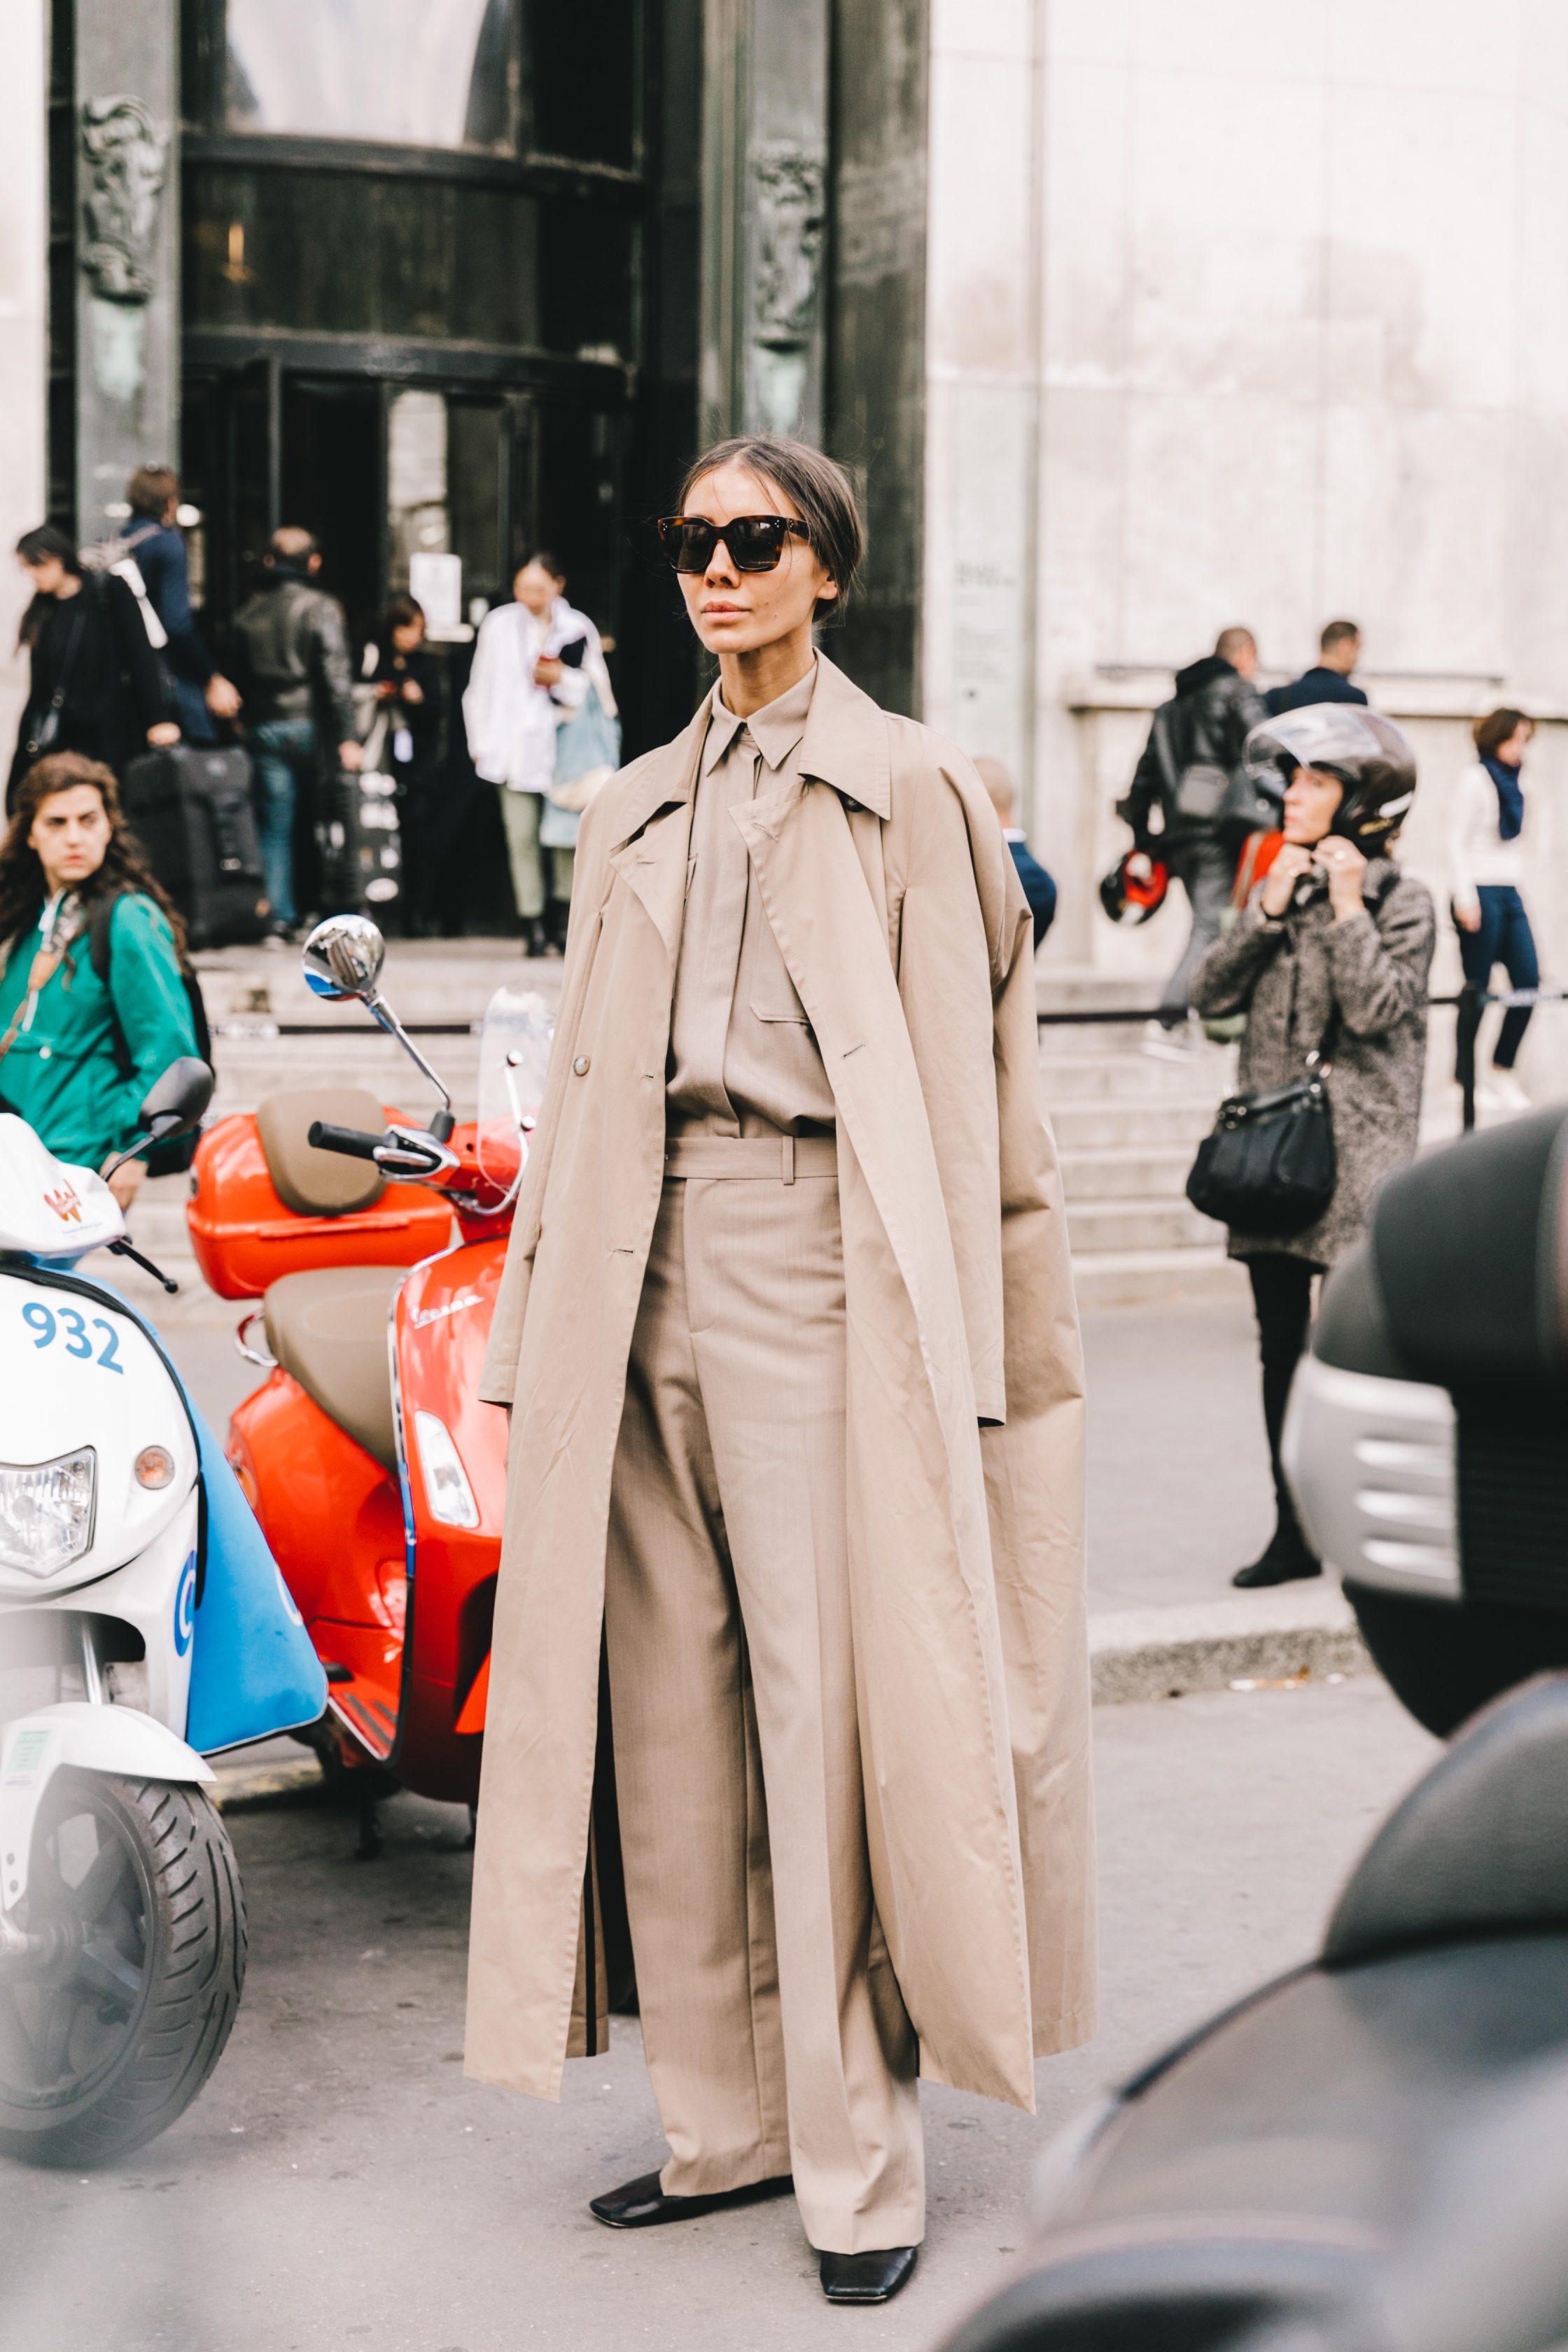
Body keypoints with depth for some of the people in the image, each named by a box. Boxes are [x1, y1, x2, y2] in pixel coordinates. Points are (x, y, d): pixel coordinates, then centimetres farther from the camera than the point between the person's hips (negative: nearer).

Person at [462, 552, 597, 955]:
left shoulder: (578, 629, 4)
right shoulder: (498, 625, 5)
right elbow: (481, 687, 11)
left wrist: (563, 678, -9)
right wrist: (480, 743, 9)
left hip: (562, 748, 0)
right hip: (515, 748, 0)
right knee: (522, 838, -2)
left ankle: (561, 916, 12)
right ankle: (534, 925, 4)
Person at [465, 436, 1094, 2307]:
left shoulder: (907, 787, 4)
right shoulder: (631, 814, 20)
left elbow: (955, 1082, -3)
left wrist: (938, 1359, -11)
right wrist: (539, 1332, 11)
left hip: (818, 1249, -5)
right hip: (646, 1257, 5)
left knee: (830, 1710, -7)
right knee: (671, 1708, 5)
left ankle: (859, 2159, 1)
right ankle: (726, 2118, 15)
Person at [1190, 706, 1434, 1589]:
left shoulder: (1402, 900, -3)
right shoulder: (1284, 886, 13)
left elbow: (1377, 1008, -17)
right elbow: (1213, 992, 4)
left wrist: (1346, 907, -13)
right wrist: (1269, 910, -5)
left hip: (1357, 1150, -6)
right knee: (1282, 1347, 9)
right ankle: (1295, 1532, 16)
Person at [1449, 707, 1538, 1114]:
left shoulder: (1514, 781, 13)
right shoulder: (1476, 779, -8)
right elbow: (1457, 841, -10)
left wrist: (1516, 887, 14)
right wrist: (1466, 899, -15)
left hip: (1510, 895, 7)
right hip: (1481, 893, -7)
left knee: (1529, 981, 0)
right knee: (1476, 989, -3)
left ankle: (1503, 1070, 10)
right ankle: (1467, 1080, 4)